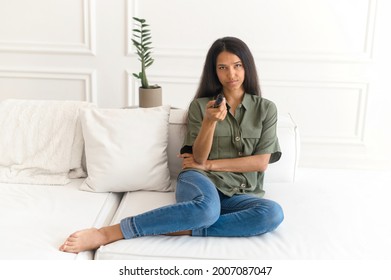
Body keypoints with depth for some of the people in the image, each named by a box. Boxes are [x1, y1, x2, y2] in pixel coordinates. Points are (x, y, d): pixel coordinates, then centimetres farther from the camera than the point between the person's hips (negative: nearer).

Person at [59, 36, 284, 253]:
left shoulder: (266, 108, 9)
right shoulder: (200, 105, 8)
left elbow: (261, 162, 1)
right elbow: (199, 157, -1)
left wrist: (209, 164, -2)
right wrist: (210, 121, -19)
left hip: (239, 194, 2)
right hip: (201, 181, -2)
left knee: (273, 214, -35)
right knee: (207, 208, -41)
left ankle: (180, 230, -32)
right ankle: (107, 233, -37)